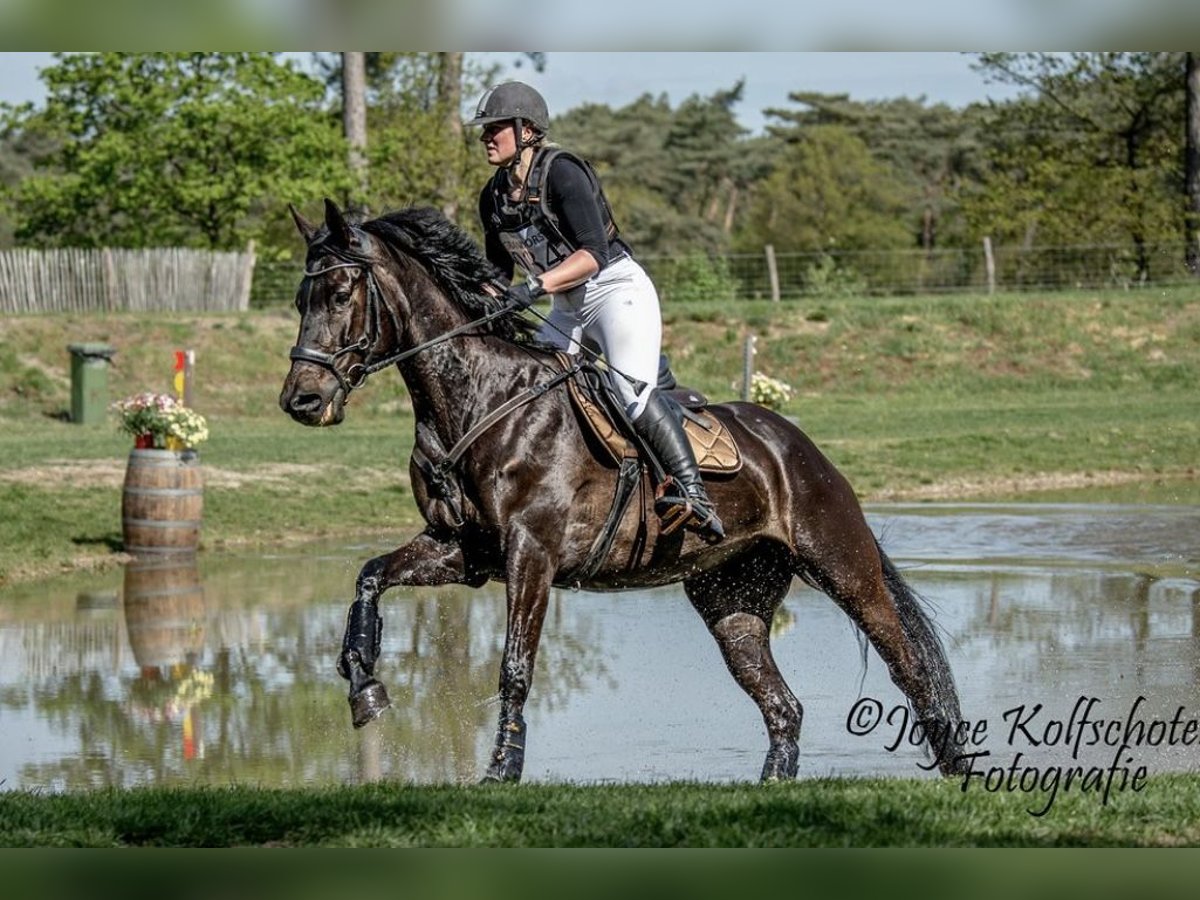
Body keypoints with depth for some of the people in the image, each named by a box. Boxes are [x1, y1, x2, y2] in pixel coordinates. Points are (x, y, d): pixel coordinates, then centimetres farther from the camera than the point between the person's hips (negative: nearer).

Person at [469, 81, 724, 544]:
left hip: (618, 290, -9)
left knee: (631, 388, -29)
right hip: (568, 310, 9)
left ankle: (692, 493, -34)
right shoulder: (494, 197, 6)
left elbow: (593, 253, -27)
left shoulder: (561, 172, -17)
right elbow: (498, 273, 16)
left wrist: (536, 285, -38)